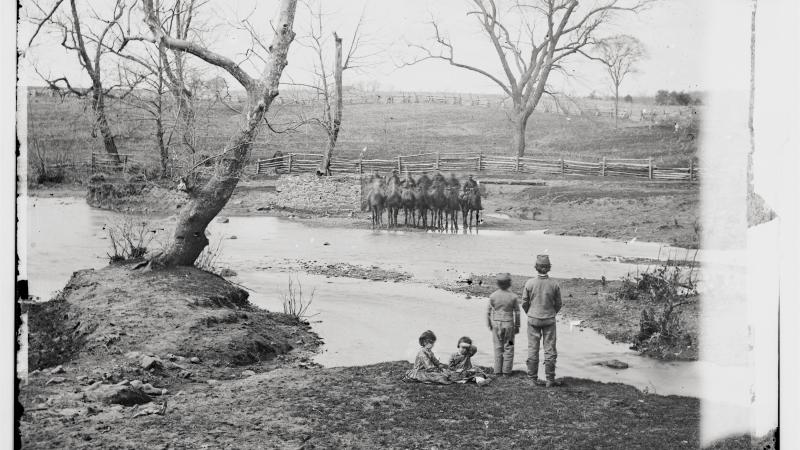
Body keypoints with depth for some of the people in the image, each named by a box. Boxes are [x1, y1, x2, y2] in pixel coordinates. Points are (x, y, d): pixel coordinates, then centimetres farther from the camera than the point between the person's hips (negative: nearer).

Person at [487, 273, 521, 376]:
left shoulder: (493, 296, -8)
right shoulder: (513, 297, -11)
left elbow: (488, 312, -2)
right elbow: (517, 313, -5)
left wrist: (490, 324, 12)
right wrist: (517, 326, 7)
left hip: (496, 323, 1)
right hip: (508, 324, -1)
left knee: (498, 347, 11)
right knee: (508, 347, 9)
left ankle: (498, 370, 13)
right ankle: (506, 371, 10)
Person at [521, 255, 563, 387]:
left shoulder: (529, 283, -12)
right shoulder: (554, 285, -11)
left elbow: (524, 303, -3)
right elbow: (558, 304, 0)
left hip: (533, 320, 0)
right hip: (549, 320, 0)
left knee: (533, 349, 10)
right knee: (550, 350, 8)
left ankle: (533, 378, 14)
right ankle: (550, 380, 11)